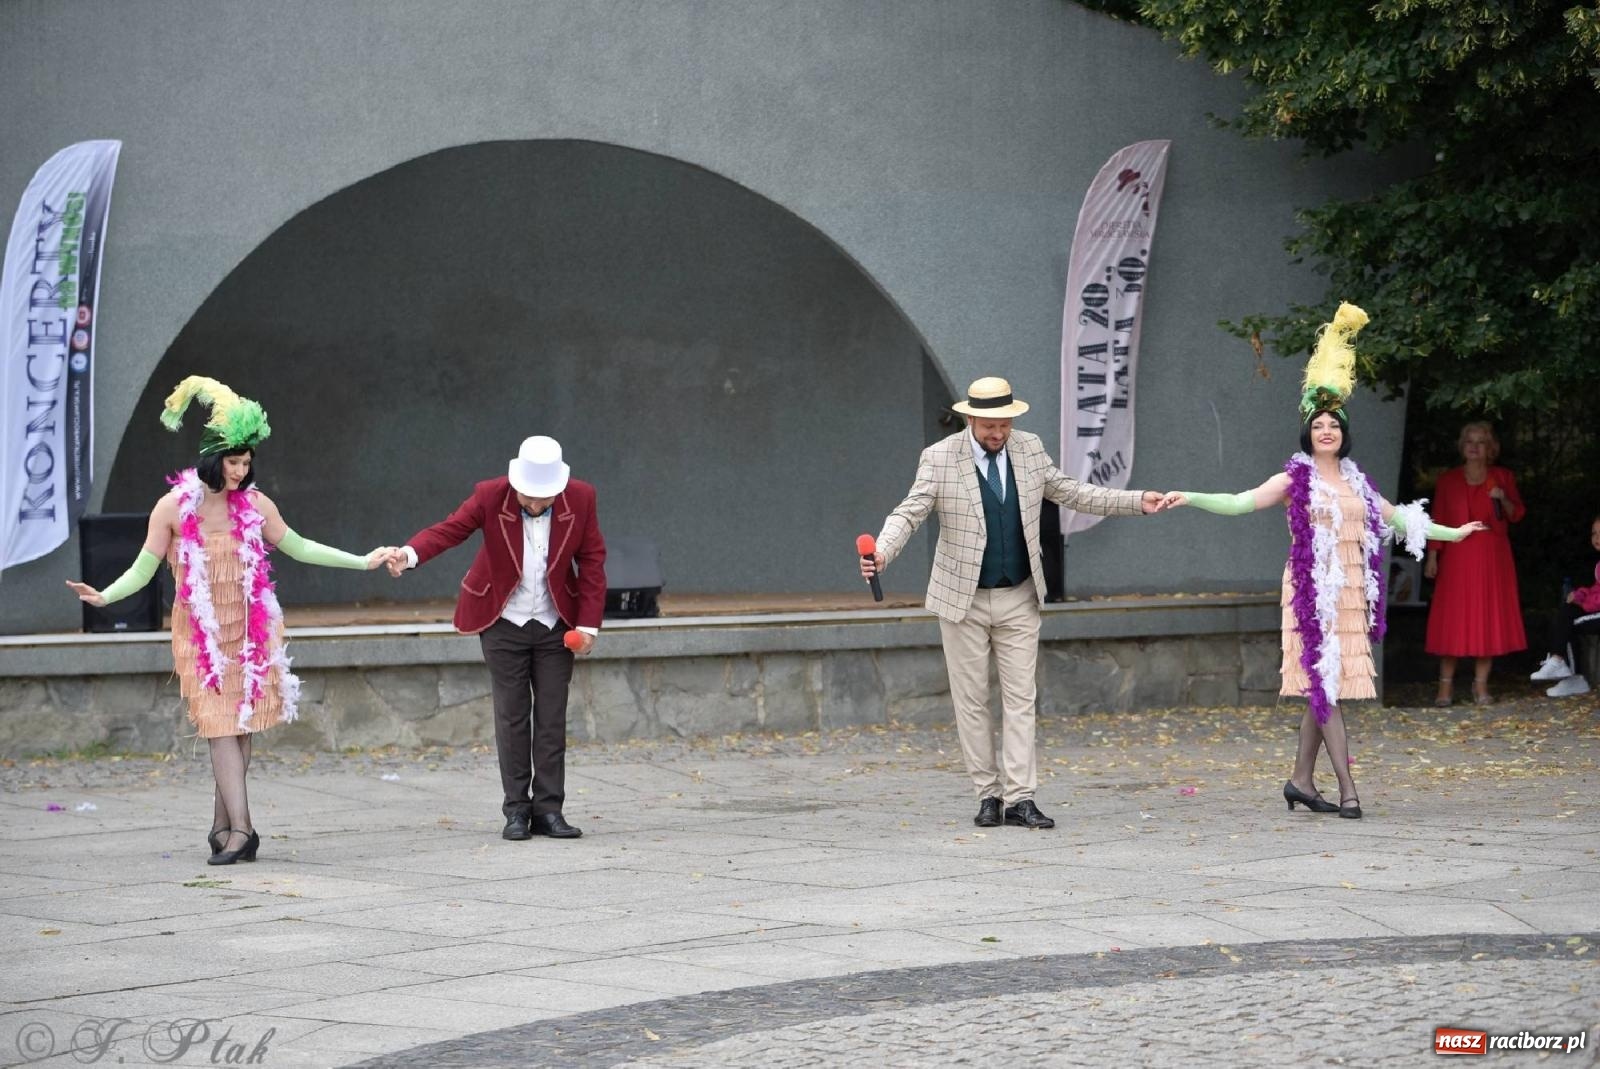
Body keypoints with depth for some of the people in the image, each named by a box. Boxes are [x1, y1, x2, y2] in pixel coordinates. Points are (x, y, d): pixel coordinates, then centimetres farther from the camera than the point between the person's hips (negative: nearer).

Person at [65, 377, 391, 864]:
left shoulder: (255, 505, 1)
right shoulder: (173, 508, -6)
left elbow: (300, 548, 13)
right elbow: (143, 569, -2)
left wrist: (361, 562, 11)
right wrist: (104, 596, -20)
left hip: (250, 631, 2)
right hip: (202, 633, -2)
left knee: (243, 726, 0)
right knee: (221, 726, -10)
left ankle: (222, 824, 10)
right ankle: (240, 829, -15)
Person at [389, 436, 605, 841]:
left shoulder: (580, 498, -10)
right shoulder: (490, 496, -14)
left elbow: (591, 560, -3)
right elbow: (448, 529, -23)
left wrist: (588, 623, -7)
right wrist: (410, 553, -44)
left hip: (556, 625, 1)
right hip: (503, 624, -1)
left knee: (552, 717, 2)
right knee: (512, 716, 1)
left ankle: (548, 809, 6)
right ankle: (517, 811, 6)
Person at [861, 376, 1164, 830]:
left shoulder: (1030, 449, 0)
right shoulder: (938, 458, -11)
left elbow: (1070, 493, 9)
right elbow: (909, 513, -15)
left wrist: (1137, 501, 4)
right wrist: (881, 553, -34)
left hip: (1019, 599, 2)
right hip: (963, 599, -2)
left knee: (1020, 698, -2)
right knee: (971, 700, 3)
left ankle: (1019, 798, -3)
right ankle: (987, 794, 12)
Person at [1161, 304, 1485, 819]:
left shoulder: (1357, 482, 15)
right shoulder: (1296, 479, 0)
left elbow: (1398, 518, 26)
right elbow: (1239, 502, -10)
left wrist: (1452, 533, 33)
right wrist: (1191, 499, -23)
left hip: (1352, 589, 5)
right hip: (1314, 588, -5)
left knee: (1324, 686, 5)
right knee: (1324, 681, -10)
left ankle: (1302, 780, 12)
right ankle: (1347, 788, -13)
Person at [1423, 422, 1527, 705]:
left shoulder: (1502, 477, 8)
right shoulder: (1448, 480, 8)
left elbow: (1517, 515, 6)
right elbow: (1438, 520, 4)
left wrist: (1504, 499, -14)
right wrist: (1432, 556, -3)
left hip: (1492, 557, 0)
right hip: (1457, 556, 0)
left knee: (1488, 617, -1)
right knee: (1451, 618, -3)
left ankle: (1481, 684, 4)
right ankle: (1446, 684, 0)